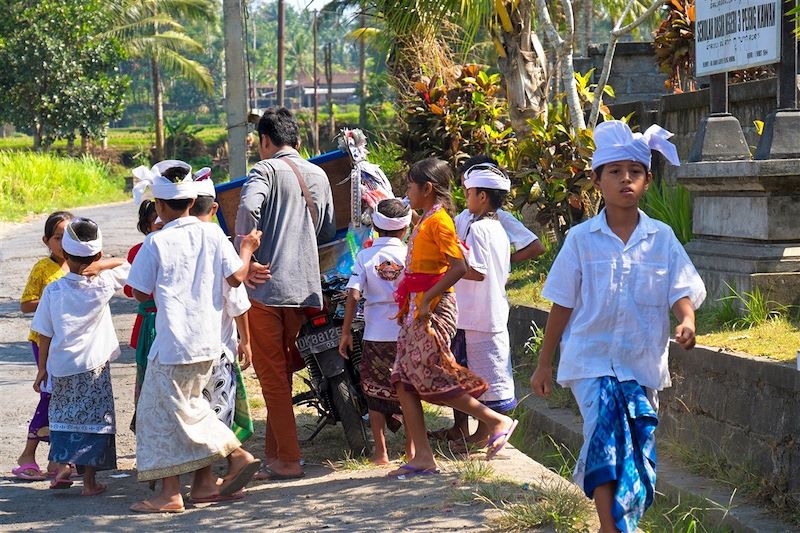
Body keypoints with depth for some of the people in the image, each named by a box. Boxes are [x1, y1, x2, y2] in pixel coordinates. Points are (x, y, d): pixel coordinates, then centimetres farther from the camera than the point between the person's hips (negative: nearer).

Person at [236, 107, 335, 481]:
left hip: (266, 284, -6)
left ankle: (288, 461, 0)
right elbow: (329, 232, 20)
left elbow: (248, 206, -24)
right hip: (306, 287, 6)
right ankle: (275, 452, 19)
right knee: (283, 373, 16)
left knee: (272, 376, 0)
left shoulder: (266, 170, -5)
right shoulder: (318, 176, 16)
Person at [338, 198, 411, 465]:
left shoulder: (365, 256, -2)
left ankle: (381, 452, 7)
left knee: (376, 392, 8)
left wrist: (346, 332, -3)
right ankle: (411, 447, 18)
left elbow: (353, 295, -7)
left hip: (376, 334, 0)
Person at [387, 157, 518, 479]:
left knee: (431, 378, -10)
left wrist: (427, 300, -24)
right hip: (416, 309, 10)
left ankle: (497, 422, 1)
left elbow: (458, 267, -22)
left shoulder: (439, 220, -12)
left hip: (434, 308, -10)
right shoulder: (425, 220, 17)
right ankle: (422, 457, 3)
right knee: (404, 381, 3)